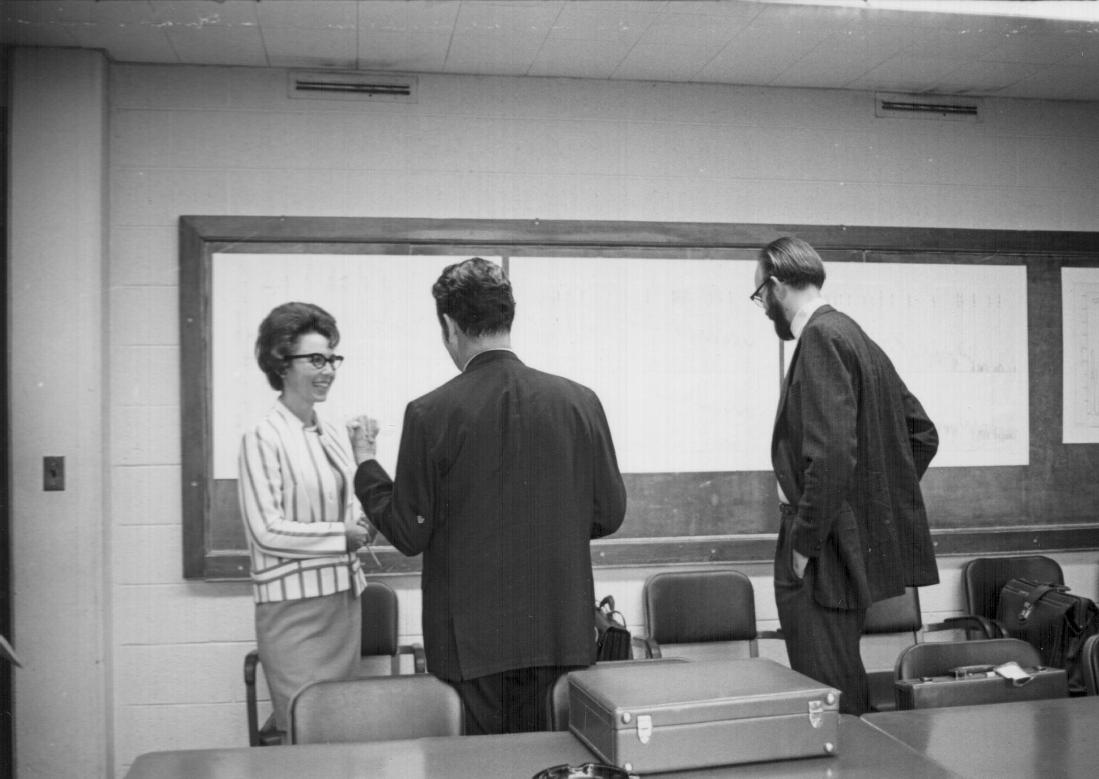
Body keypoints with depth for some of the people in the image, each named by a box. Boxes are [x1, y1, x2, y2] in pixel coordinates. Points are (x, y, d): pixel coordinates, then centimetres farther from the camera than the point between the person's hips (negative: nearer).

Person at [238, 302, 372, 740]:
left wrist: (366, 525, -2)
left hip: (344, 597, 7)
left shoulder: (336, 436, 11)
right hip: (294, 605, -7)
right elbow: (266, 530, -14)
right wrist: (342, 536, -13)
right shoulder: (262, 439, -10)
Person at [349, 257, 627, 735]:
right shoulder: (580, 402, -4)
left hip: (474, 642, -2)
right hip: (564, 634, 3)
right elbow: (609, 515, 2)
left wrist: (365, 463, 8)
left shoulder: (430, 414, -12)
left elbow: (409, 535, -6)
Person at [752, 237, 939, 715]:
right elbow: (922, 433, 20)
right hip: (867, 543, 10)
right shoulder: (855, 337, 14)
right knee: (846, 689, 19)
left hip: (826, 552, -10)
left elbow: (832, 452, -24)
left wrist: (805, 541, -16)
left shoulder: (820, 339, -14)